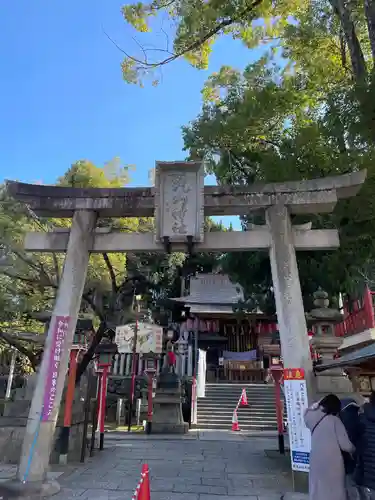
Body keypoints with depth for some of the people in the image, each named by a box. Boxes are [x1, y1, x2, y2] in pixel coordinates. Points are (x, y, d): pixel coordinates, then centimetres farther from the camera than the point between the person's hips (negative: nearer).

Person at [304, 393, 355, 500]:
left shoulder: (313, 419, 0)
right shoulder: (334, 420, -12)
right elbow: (346, 445, -9)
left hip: (316, 462, 5)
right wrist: (353, 449, 12)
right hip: (332, 463, -4)